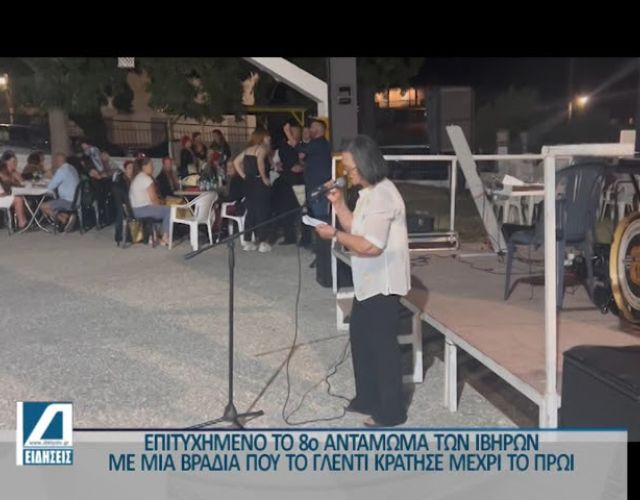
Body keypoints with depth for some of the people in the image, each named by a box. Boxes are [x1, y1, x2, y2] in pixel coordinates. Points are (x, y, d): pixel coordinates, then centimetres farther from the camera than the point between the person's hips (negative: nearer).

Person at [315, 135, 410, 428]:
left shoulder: (382, 195, -23)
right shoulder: (369, 192, 10)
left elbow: (371, 246, -28)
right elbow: (356, 229, 15)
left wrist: (334, 235, -19)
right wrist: (339, 204, 4)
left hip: (383, 283, -10)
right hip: (369, 281, 10)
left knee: (382, 344, 1)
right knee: (361, 338, 20)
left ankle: (391, 411, 16)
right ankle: (367, 398, 35)